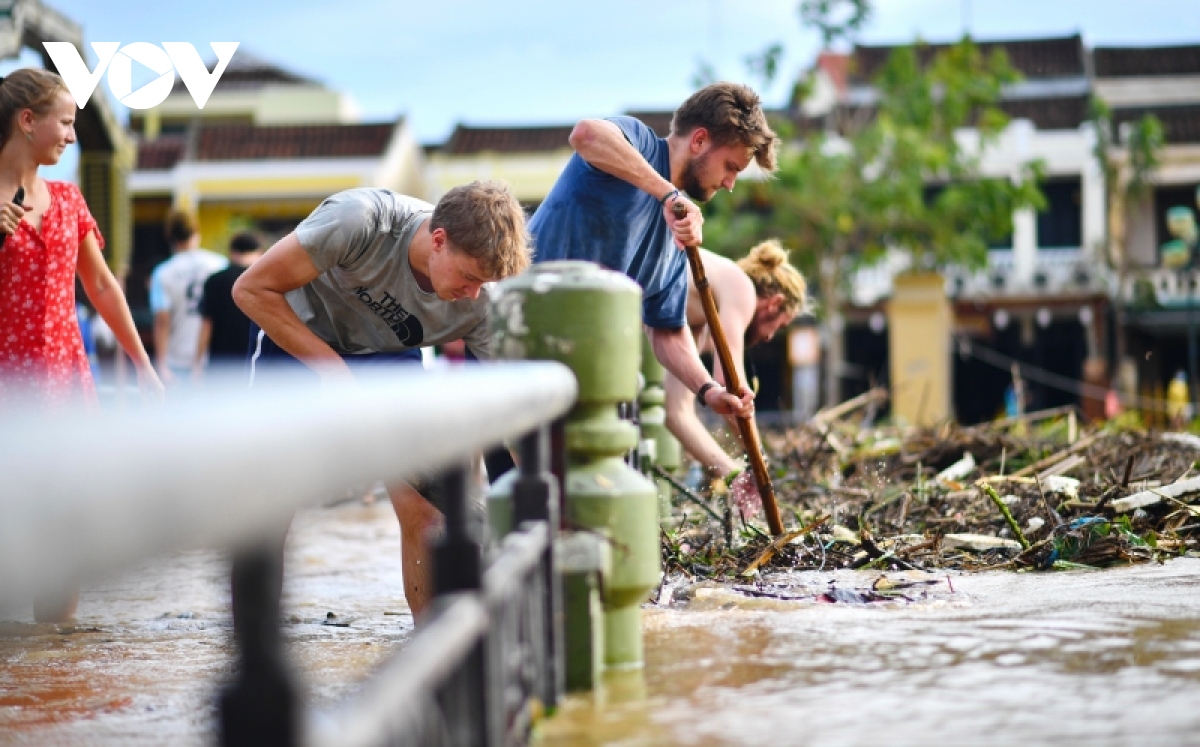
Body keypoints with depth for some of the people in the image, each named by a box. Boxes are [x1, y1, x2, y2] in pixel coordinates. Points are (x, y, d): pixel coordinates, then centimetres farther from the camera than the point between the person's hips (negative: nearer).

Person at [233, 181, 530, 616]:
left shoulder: (483, 304, -26)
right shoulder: (360, 220, -36)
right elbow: (251, 289, -27)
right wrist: (331, 368, -28)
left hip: (389, 358, 2)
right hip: (294, 339, -2)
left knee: (423, 508, -12)